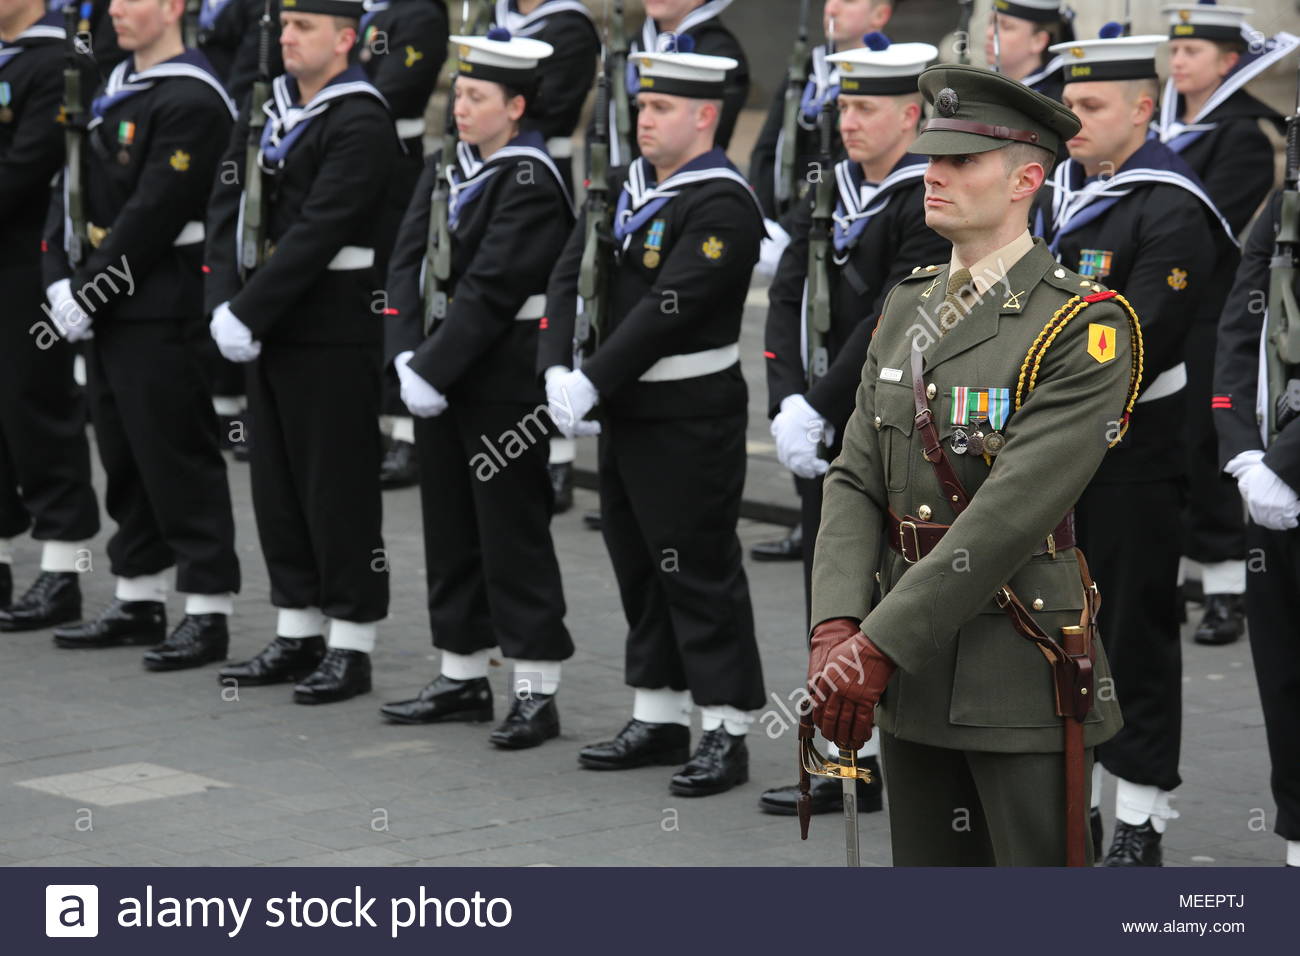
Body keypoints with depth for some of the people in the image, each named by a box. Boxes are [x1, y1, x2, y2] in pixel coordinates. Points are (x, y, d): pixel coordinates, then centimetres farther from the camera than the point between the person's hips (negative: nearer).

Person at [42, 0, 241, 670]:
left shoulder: (192, 101, -15)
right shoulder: (114, 87, 14)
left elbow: (153, 214, -19)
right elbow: (72, 185, 12)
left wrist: (92, 291, -16)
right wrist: (62, 280, 0)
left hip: (162, 311, -9)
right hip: (106, 308, 9)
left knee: (180, 460, -4)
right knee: (124, 457, 14)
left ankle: (208, 610, 2)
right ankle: (139, 600, 23)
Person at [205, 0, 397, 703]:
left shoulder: (360, 122, -13)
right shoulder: (265, 113, 11)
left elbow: (318, 232, -20)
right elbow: (227, 209, 6)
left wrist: (249, 313, -20)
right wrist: (225, 305, -7)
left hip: (334, 334, -8)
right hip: (268, 328, 8)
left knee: (339, 487, -1)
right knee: (277, 482, 13)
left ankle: (351, 646, 7)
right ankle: (296, 636, 22)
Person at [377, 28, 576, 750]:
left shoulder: (533, 183, -15)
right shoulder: (449, 167, 10)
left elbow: (490, 290, -20)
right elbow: (409, 260, 6)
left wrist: (434, 368, -19)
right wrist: (409, 354, -6)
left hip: (505, 383, -8)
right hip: (441, 378, 8)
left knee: (513, 533, -3)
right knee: (450, 525, 14)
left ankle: (537, 692, 3)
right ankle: (464, 677, 24)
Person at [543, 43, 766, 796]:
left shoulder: (722, 206, -16)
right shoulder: (628, 187, 10)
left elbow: (668, 309, -23)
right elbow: (571, 277, 5)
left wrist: (593, 382, -22)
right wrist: (561, 371, -8)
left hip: (689, 421, -9)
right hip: (626, 414, 9)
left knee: (701, 573, -4)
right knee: (640, 566, 14)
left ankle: (727, 733, 3)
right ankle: (659, 719, 24)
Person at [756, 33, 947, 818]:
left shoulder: (931, 203, -13)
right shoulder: (827, 194, 11)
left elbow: (892, 323, -18)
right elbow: (788, 302, 6)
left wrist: (820, 408, -16)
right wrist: (790, 407, -8)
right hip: (827, 433, 8)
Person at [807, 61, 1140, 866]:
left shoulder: (1086, 329, -13)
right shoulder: (907, 308, 10)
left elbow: (1013, 512, -21)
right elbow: (856, 483, 5)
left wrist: (878, 645, -23)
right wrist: (836, 631, -12)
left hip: (1023, 673, -7)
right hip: (914, 675, 7)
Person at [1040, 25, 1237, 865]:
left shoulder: (1172, 212, -14)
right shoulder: (1064, 192, 11)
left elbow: (1140, 348, -20)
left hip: (1133, 456, -8)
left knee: (1136, 632, 0)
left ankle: (1141, 825, 8)